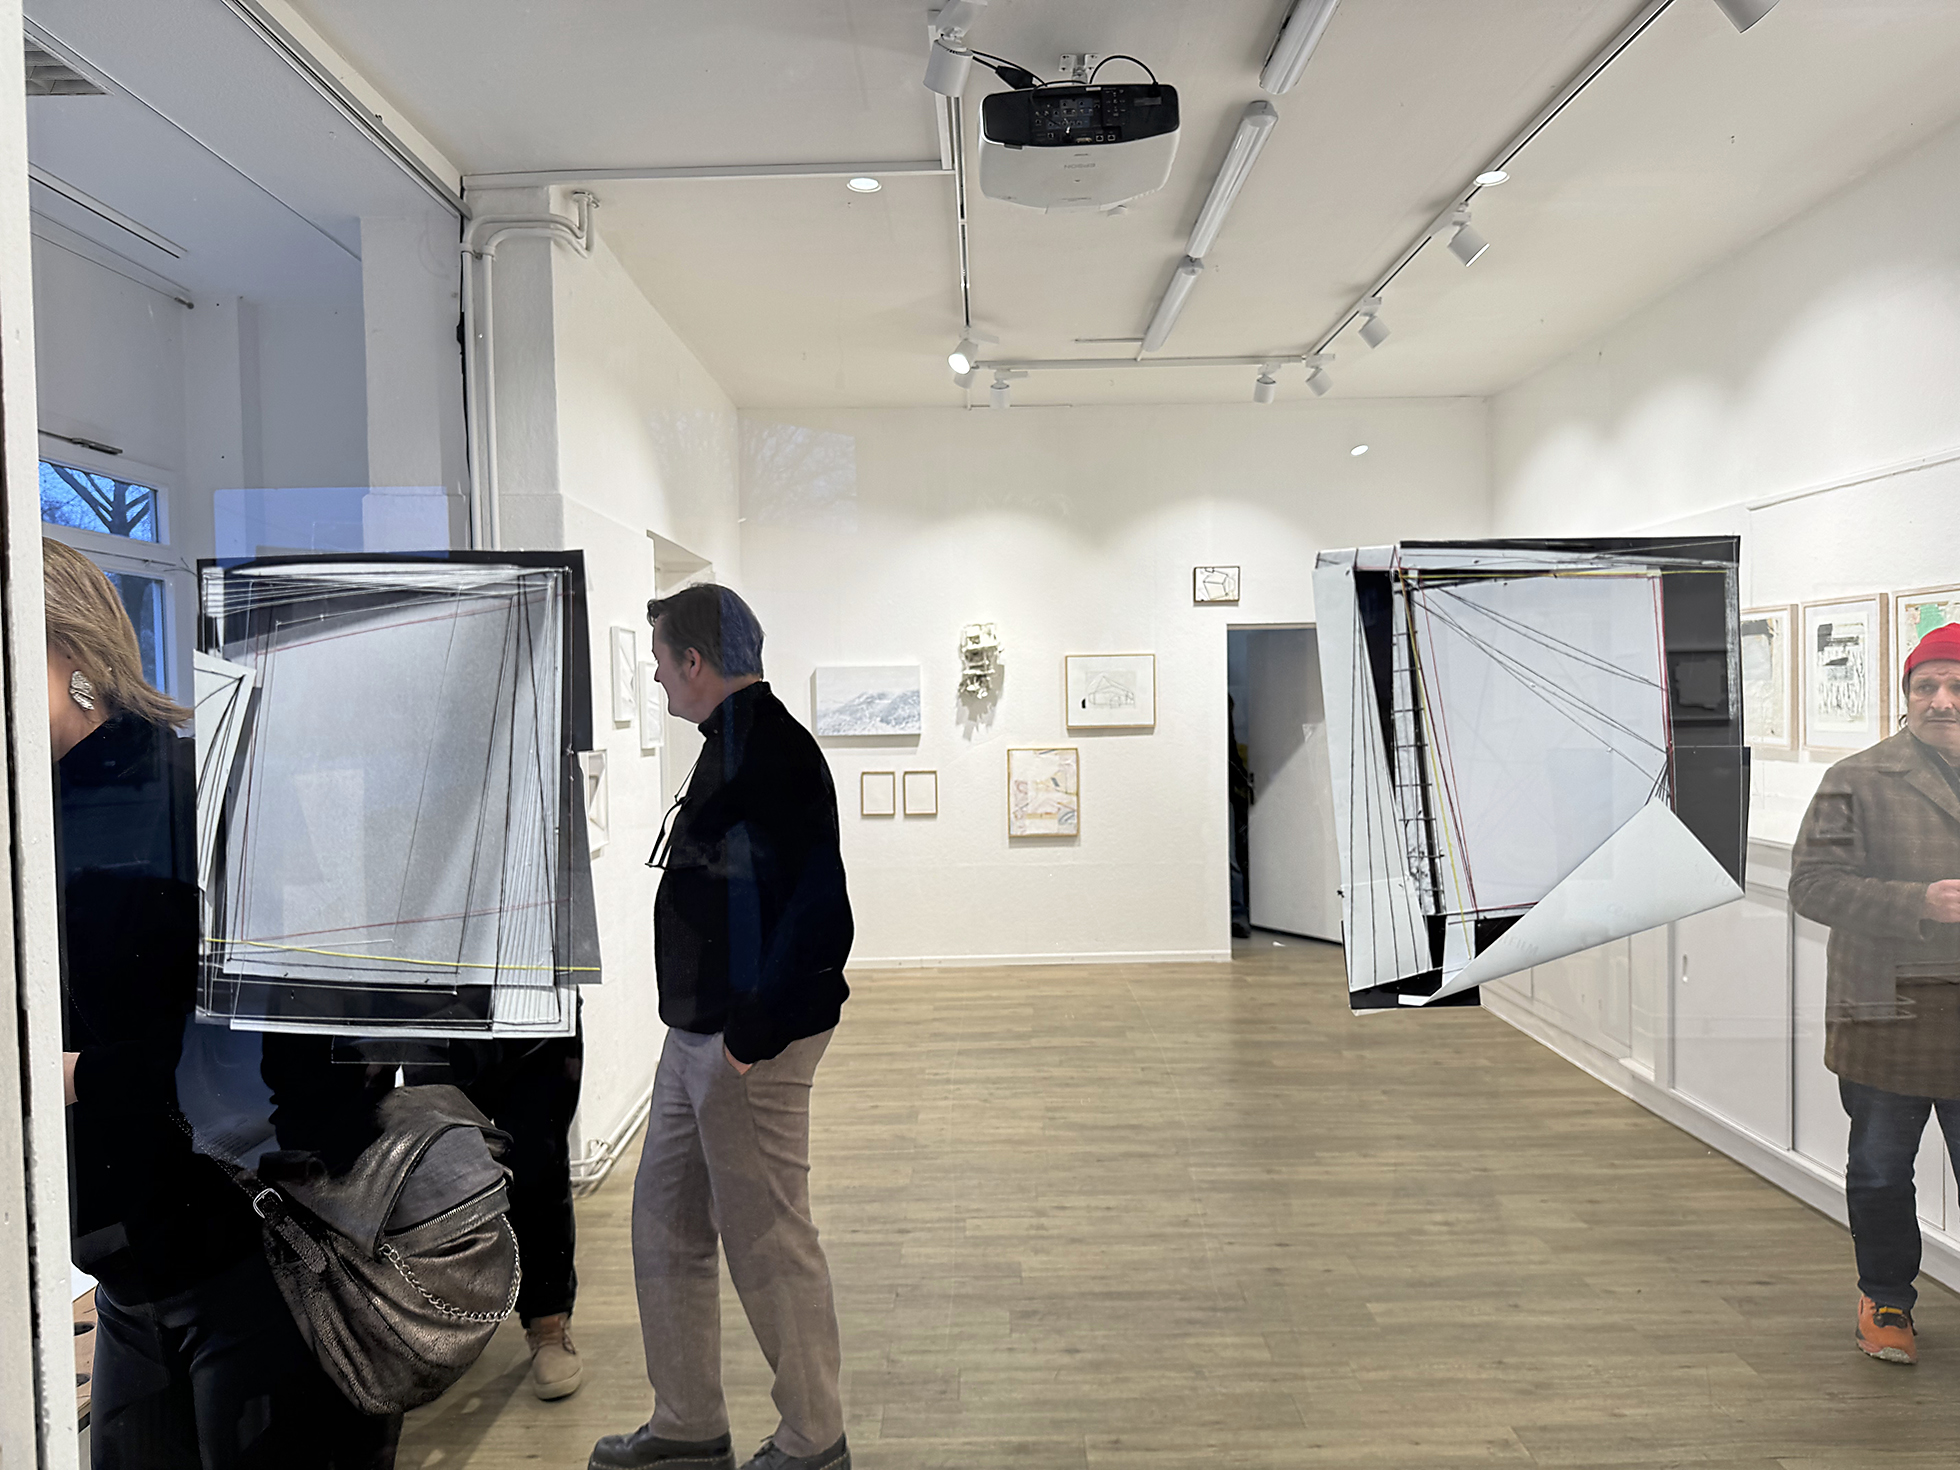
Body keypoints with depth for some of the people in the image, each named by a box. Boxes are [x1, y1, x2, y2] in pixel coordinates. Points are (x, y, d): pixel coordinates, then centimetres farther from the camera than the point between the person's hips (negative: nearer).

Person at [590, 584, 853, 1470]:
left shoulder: (769, 750, -19)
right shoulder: (736, 742, 13)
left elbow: (819, 914, -27)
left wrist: (752, 1035, -23)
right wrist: (705, 1029, 16)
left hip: (746, 1046, -10)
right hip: (697, 1035, 10)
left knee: (769, 1243, 4)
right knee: (665, 1226, 18)